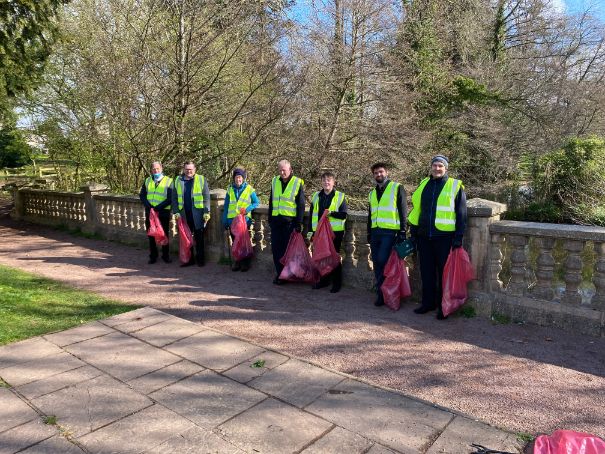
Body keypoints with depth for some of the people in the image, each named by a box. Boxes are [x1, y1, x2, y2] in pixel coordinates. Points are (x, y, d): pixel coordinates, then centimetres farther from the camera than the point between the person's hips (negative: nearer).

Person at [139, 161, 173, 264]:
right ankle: (153, 256, 18)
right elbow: (142, 195, 9)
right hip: (149, 212, 4)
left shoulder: (168, 181, -1)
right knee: (151, 235, 8)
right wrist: (149, 205, -9)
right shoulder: (147, 181, 12)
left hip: (163, 212, -3)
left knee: (164, 234, 4)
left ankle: (166, 256, 16)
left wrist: (158, 207, -16)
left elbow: (170, 198, -8)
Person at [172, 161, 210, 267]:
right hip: (184, 214, 3)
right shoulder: (178, 180, 10)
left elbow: (206, 197, -1)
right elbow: (174, 198, 10)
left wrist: (207, 212, -7)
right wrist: (176, 211, 1)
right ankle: (189, 259, 18)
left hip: (197, 213, -3)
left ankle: (200, 259, 14)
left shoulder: (201, 180, 2)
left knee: (199, 237, 5)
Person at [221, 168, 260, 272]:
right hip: (232, 219, 3)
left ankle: (246, 263, 14)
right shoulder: (230, 189, 8)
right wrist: (225, 220, 9)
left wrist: (247, 209, -15)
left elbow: (256, 203, 3)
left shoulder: (249, 189, -1)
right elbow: (226, 206, 12)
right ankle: (237, 262, 21)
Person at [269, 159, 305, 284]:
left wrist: (299, 223, -8)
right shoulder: (275, 181, 11)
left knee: (287, 249, 1)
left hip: (290, 221, -5)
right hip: (276, 220, 5)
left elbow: (301, 205, -4)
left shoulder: (297, 183, -4)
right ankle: (279, 273, 17)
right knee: (276, 248, 6)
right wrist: (270, 218, 14)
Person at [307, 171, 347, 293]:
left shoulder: (340, 196, -1)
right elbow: (311, 214, 14)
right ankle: (324, 280, 25)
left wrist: (332, 213, -23)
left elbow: (343, 214, -6)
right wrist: (310, 231, 9)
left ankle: (337, 283, 14)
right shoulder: (316, 196, 11)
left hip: (335, 232, -4)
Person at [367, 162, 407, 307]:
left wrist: (403, 231, -11)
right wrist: (369, 233, 19)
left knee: (382, 261, -12)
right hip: (375, 231, 6)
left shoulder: (397, 188, 0)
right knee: (377, 263, 6)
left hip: (390, 231, -6)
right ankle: (381, 293, 15)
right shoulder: (372, 193, 19)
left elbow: (403, 210, -5)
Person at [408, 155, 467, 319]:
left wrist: (459, 237, -8)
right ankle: (428, 303, 23)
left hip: (445, 237, -4)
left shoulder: (455, 186, -2)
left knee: (444, 272, 4)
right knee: (426, 271, 11)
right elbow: (416, 210, 15)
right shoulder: (424, 185, 11)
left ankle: (443, 306, 15)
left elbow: (461, 213, -3)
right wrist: (413, 232, 12)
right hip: (424, 237, 5)